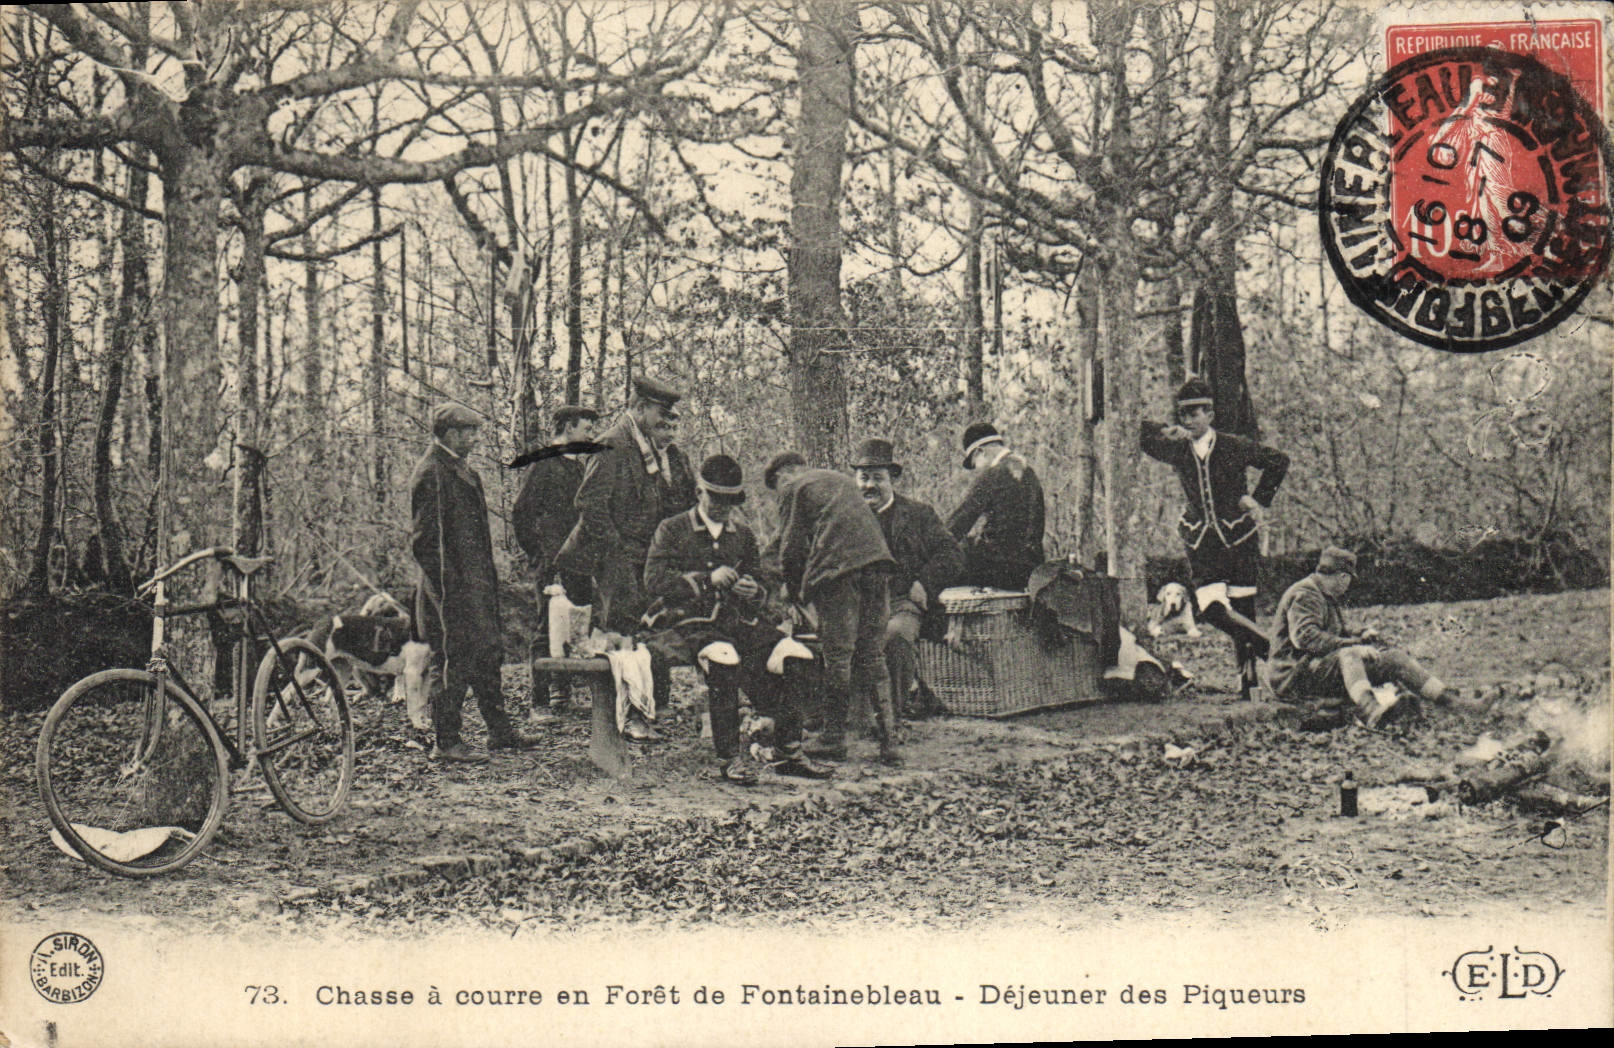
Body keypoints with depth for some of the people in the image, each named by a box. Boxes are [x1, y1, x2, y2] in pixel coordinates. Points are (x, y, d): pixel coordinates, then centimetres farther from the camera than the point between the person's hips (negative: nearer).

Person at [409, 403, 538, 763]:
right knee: (451, 662, -4)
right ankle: (446, 742, 4)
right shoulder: (430, 473, -15)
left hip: (477, 585, 10)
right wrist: (445, 586, -20)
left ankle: (499, 730, 24)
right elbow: (423, 539, -18)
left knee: (487, 653, 15)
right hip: (450, 587, -10)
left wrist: (488, 579, 20)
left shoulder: (462, 470, 16)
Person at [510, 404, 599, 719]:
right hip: (550, 564, -7)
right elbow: (520, 514, -9)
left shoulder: (579, 465, 17)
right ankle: (541, 701, -1)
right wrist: (537, 556, -10)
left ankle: (561, 694, 15)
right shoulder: (541, 463, -6)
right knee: (549, 631, -6)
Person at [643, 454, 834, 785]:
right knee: (723, 660, -37)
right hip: (689, 623, -5)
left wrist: (754, 592, -6)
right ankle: (729, 758, -27)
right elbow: (654, 580, -6)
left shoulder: (743, 535, 21)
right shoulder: (672, 530, 7)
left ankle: (790, 753, -10)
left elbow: (763, 591, 20)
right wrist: (707, 580, -15)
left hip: (738, 621, 5)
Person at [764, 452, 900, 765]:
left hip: (837, 565, -6)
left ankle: (834, 739, 5)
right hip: (875, 558, 6)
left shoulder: (792, 487, 9)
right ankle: (888, 737, 3)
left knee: (838, 653, -1)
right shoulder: (839, 478, 30)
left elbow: (792, 544, 4)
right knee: (870, 652, 9)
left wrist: (792, 588, 18)